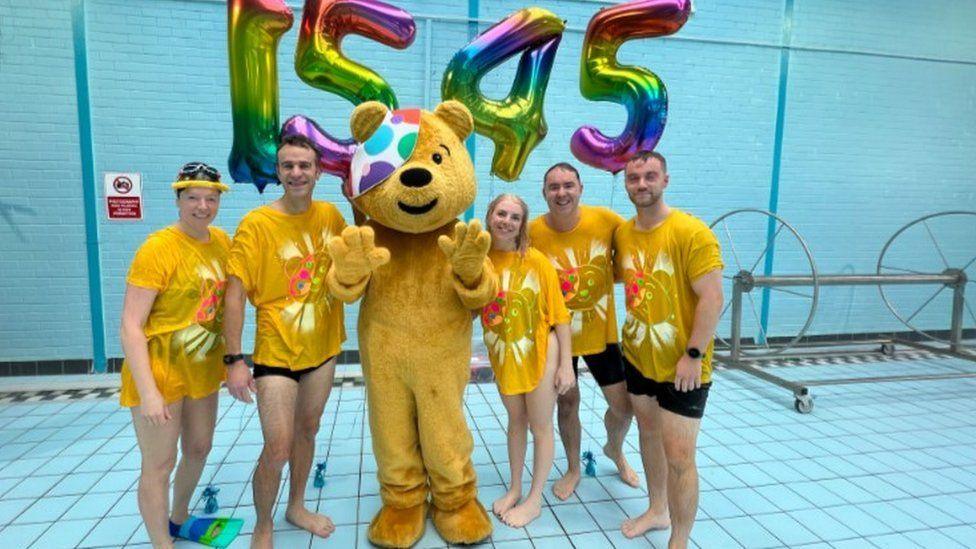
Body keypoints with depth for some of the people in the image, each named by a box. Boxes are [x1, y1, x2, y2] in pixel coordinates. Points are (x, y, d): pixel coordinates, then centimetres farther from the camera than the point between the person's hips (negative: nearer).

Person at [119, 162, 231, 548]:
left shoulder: (223, 241, 0)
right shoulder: (157, 248, -19)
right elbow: (130, 327, -20)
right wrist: (149, 392, -24)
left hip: (203, 369, 7)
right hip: (160, 370, -7)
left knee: (199, 449, 21)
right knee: (159, 465, 5)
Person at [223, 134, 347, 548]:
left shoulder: (331, 216, -1)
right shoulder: (256, 223, -14)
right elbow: (235, 292, -15)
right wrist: (234, 360, -18)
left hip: (323, 347, 5)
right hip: (277, 351, -4)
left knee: (307, 431, 19)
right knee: (277, 447, -1)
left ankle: (297, 507, 42)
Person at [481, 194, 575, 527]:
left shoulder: (537, 261, -15)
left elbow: (559, 315, -12)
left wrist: (566, 365, -13)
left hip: (540, 353, -3)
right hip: (503, 356, 4)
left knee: (540, 427, 11)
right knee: (516, 421, 21)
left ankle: (534, 500, 29)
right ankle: (515, 490, 39)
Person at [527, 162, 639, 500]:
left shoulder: (606, 220, -14)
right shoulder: (533, 232, -15)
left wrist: (615, 274, -14)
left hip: (601, 331, 1)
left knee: (623, 406, 9)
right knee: (567, 403, 15)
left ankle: (614, 450, 45)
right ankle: (573, 469, 41)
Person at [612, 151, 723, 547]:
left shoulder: (691, 232, -18)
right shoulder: (622, 233, 2)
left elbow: (712, 298, -19)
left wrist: (694, 355, -21)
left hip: (681, 365, -6)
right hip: (637, 357, 7)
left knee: (678, 457, -2)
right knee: (648, 432, 21)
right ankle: (657, 510, 43)